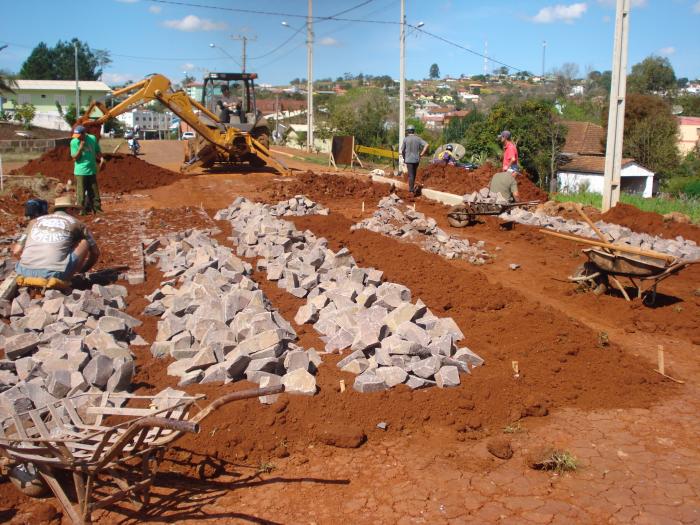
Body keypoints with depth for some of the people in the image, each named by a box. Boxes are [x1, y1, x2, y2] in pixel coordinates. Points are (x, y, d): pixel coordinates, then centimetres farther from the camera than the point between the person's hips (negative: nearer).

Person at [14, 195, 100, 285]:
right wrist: (80, 271, 41)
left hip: (25, 272, 4)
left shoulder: (35, 221, 23)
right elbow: (95, 252, 23)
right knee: (85, 242, 16)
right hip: (55, 274, -4)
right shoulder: (75, 223, 16)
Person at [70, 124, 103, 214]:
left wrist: (101, 158, -4)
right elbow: (75, 158, -8)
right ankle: (83, 209, 6)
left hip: (92, 170, 3)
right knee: (81, 191, -1)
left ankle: (96, 208, 15)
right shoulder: (74, 142, -6)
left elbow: (98, 151, 14)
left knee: (94, 191, 8)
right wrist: (80, 148, -19)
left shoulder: (93, 138, 1)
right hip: (80, 171, -3)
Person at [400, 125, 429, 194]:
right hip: (416, 159, 3)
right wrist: (421, 154, -2)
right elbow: (426, 145, -8)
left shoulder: (405, 139, -5)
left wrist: (404, 158, 16)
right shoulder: (418, 138, 3)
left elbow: (402, 151, -2)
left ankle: (411, 189, -6)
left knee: (411, 175, -2)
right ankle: (412, 187, 28)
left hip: (409, 159, -3)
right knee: (413, 174, 19)